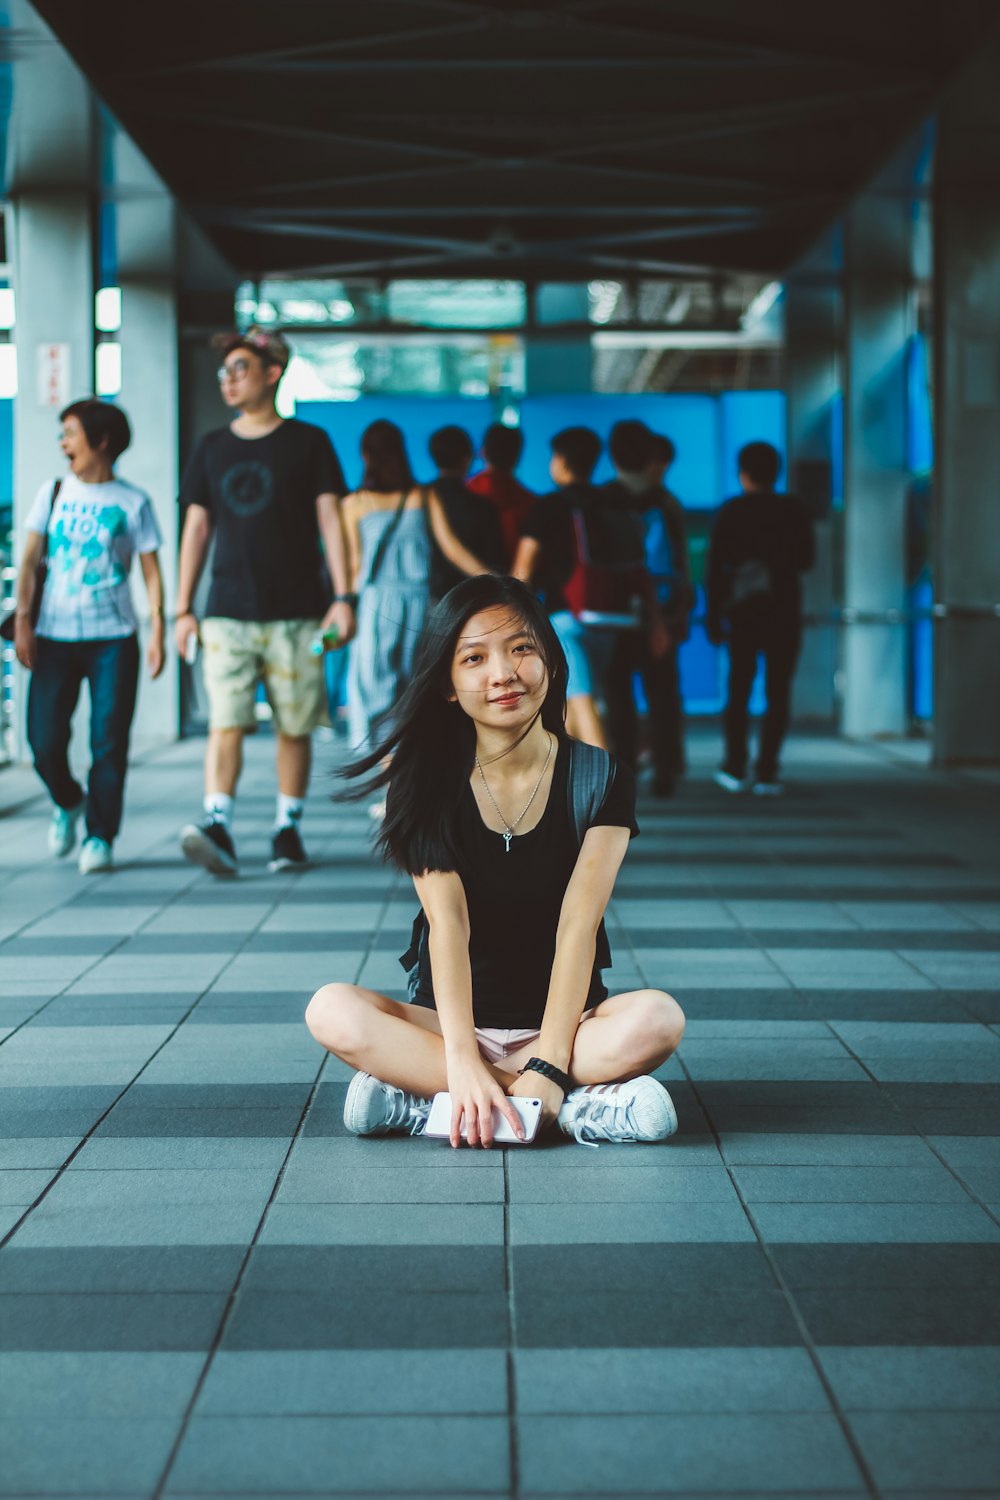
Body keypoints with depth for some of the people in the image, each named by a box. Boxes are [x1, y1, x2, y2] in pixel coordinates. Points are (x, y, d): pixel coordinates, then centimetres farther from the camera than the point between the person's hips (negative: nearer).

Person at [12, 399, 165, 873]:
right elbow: (31, 559, 8)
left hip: (113, 638, -2)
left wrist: (157, 632, -6)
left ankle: (100, 837, 6)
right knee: (44, 738, -3)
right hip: (55, 635, 2)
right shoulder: (53, 493, 9)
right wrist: (22, 620, -2)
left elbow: (151, 571, 3)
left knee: (109, 742, -5)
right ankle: (68, 803, 26)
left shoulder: (133, 503, 3)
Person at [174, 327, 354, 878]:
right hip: (227, 613, 2)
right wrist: (183, 609, 8)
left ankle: (287, 830, 13)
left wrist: (342, 597, -7)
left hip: (296, 613, -1)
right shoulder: (212, 449, 12)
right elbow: (196, 528, 13)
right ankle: (218, 827, -20)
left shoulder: (308, 442, 4)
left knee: (294, 727, 3)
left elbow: (330, 522, 1)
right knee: (225, 723, -11)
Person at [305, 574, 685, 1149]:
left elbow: (578, 924, -14)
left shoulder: (601, 779, -4)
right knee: (332, 1011, -28)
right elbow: (447, 921, -15)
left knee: (658, 1018, -31)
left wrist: (547, 1067, -26)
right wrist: (462, 1062, -28)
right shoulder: (424, 779, -3)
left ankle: (416, 1102, -28)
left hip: (567, 1019, 0)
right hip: (448, 1018, 1)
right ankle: (583, 1104, -30)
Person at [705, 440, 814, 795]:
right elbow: (805, 561, 10)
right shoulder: (794, 510, 1)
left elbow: (715, 568, -4)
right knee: (777, 693, 1)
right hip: (783, 610, 0)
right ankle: (766, 772, -5)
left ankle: (735, 768, 11)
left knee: (738, 690, 11)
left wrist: (712, 618, 1)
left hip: (741, 610, 0)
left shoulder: (731, 512, -2)